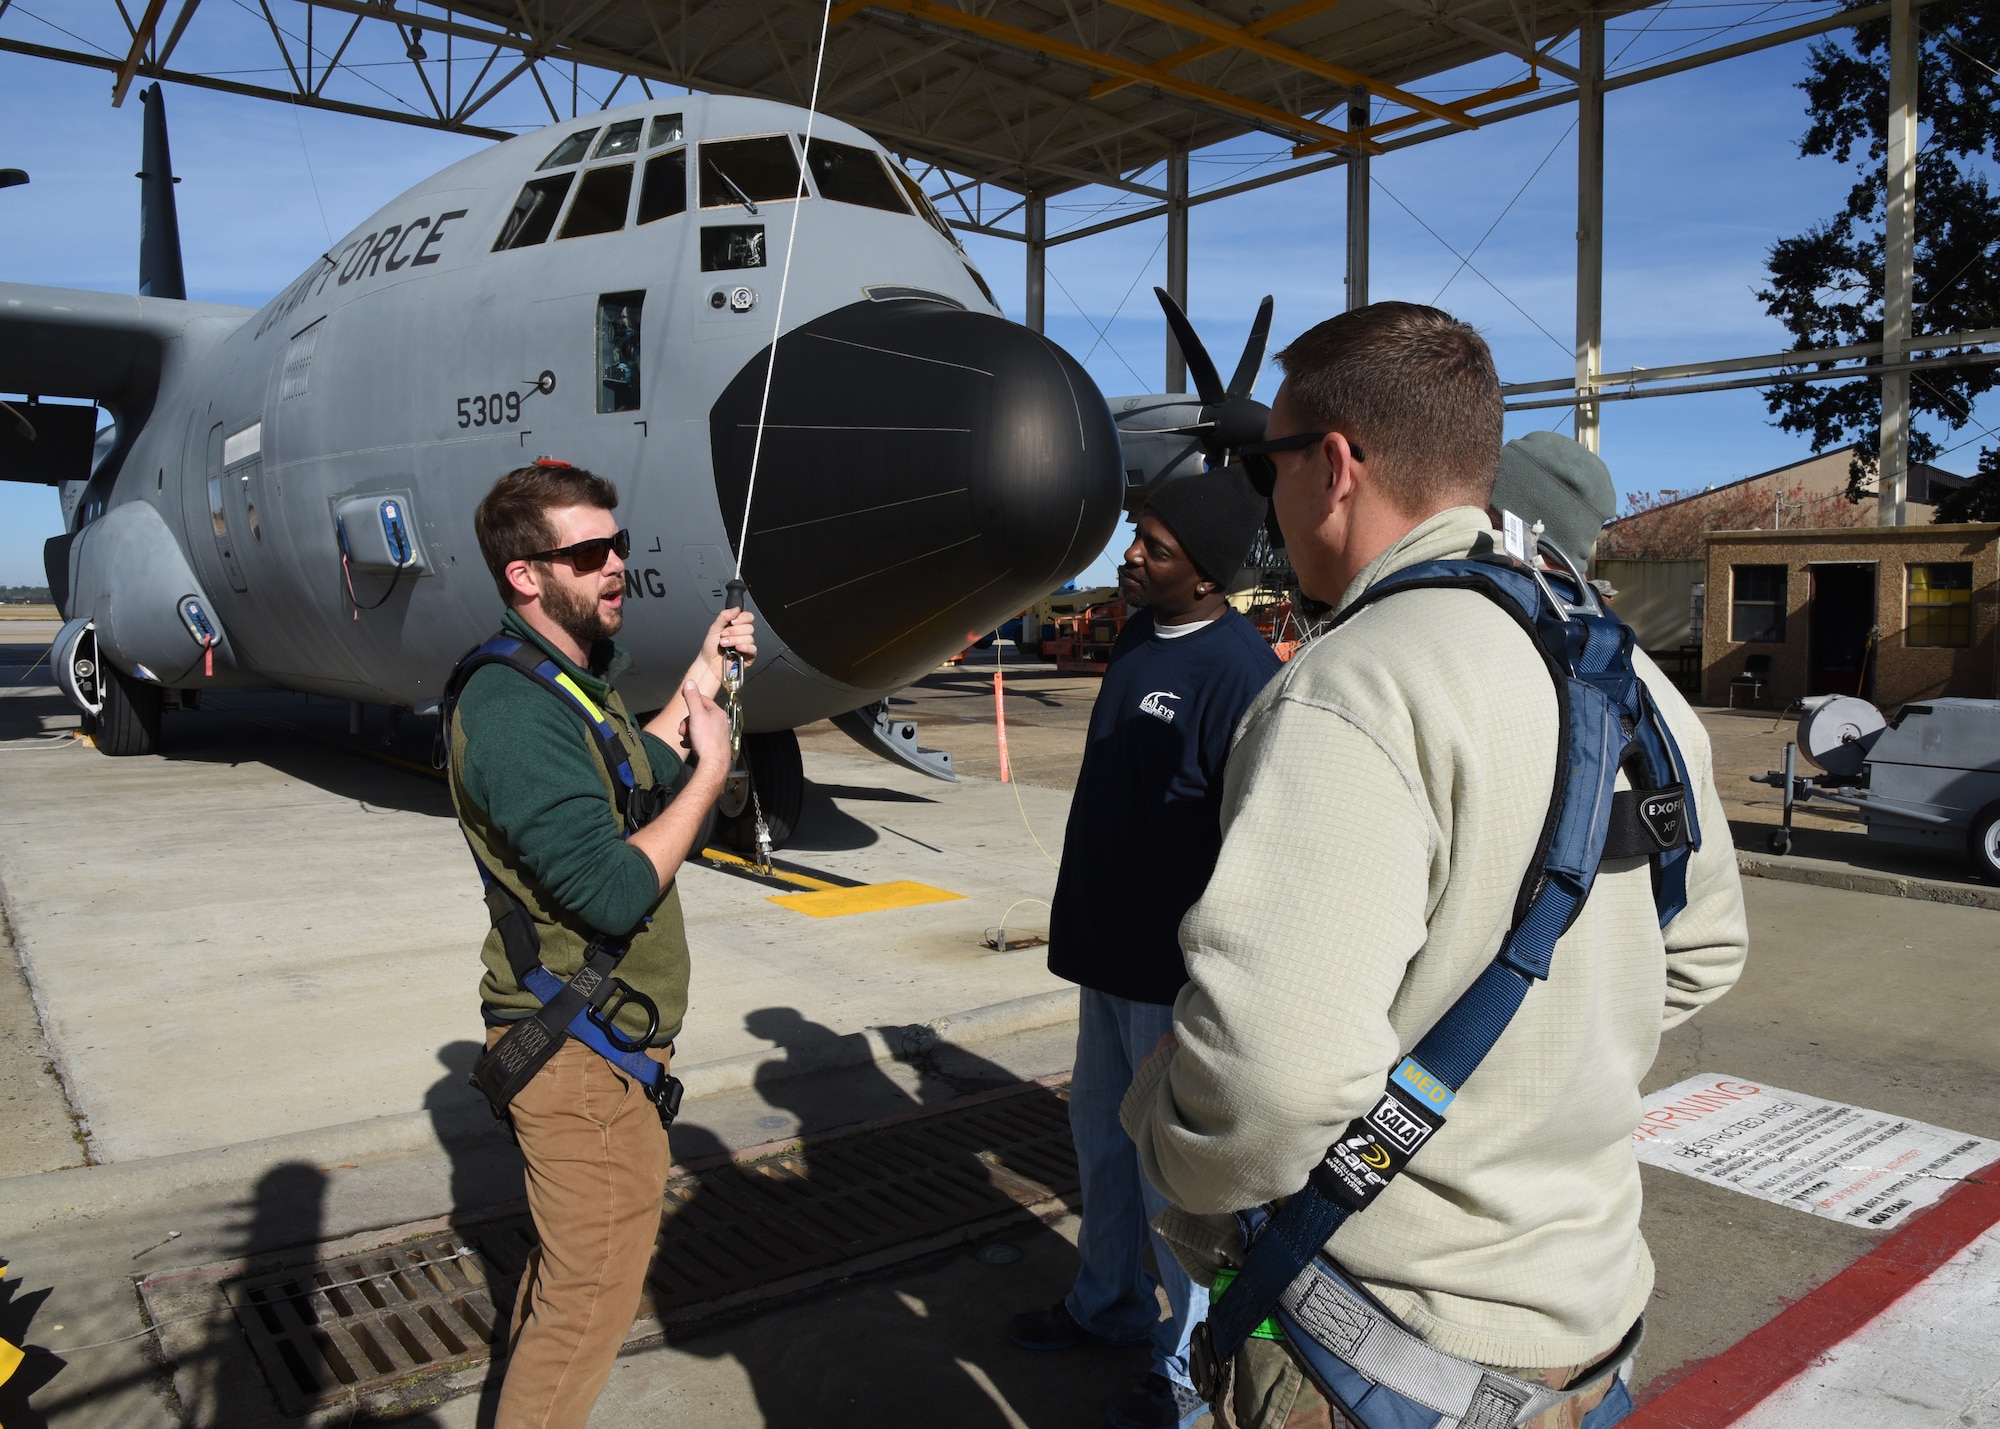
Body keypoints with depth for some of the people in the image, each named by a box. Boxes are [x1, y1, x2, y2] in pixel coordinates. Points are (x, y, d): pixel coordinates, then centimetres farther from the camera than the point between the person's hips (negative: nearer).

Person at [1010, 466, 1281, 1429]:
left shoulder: (1240, 673, -22)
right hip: (1109, 955, 9)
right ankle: (1108, 1303, 44)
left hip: (1176, 976, -9)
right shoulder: (1137, 637, 6)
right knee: (1100, 1132, 22)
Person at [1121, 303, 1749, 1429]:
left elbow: (1274, 1072, -37)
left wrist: (1194, 1178, -17)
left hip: (1396, 1331, -8)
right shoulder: (1627, 676, 2)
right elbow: (1701, 952, 15)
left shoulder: (1351, 696, -27)